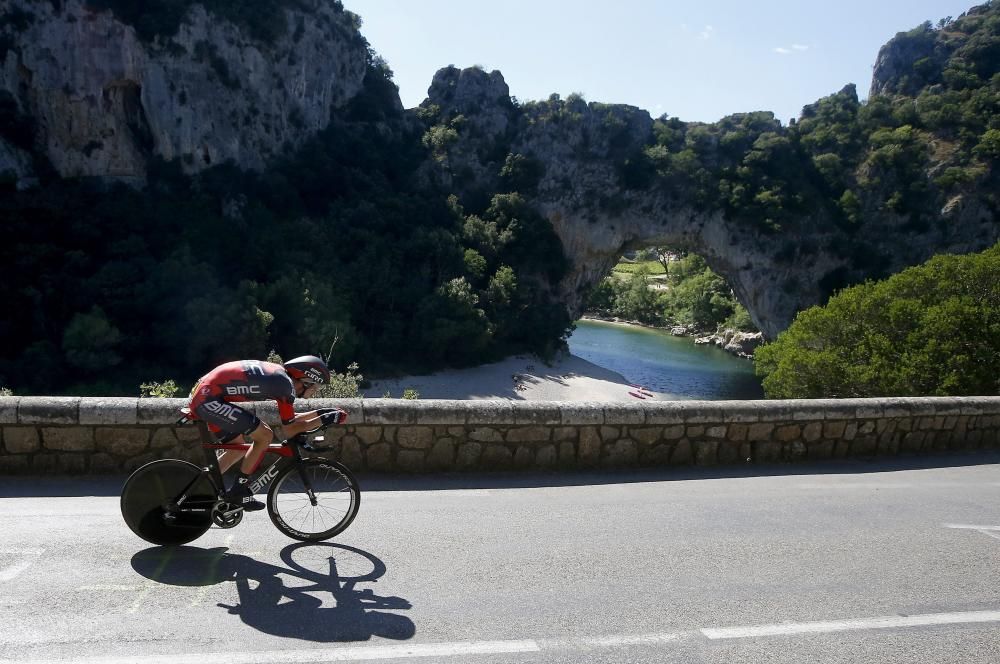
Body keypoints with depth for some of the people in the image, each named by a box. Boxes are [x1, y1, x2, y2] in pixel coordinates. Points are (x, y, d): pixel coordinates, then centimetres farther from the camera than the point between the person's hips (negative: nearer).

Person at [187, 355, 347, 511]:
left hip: (200, 397, 10)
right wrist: (323, 420, -4)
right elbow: (289, 430, -9)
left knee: (238, 449, 19)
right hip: (209, 399, -10)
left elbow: (289, 419, 22)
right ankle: (238, 491, 1)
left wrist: (320, 412, 19)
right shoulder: (285, 384, -13)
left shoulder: (278, 373, 14)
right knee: (265, 436, -8)